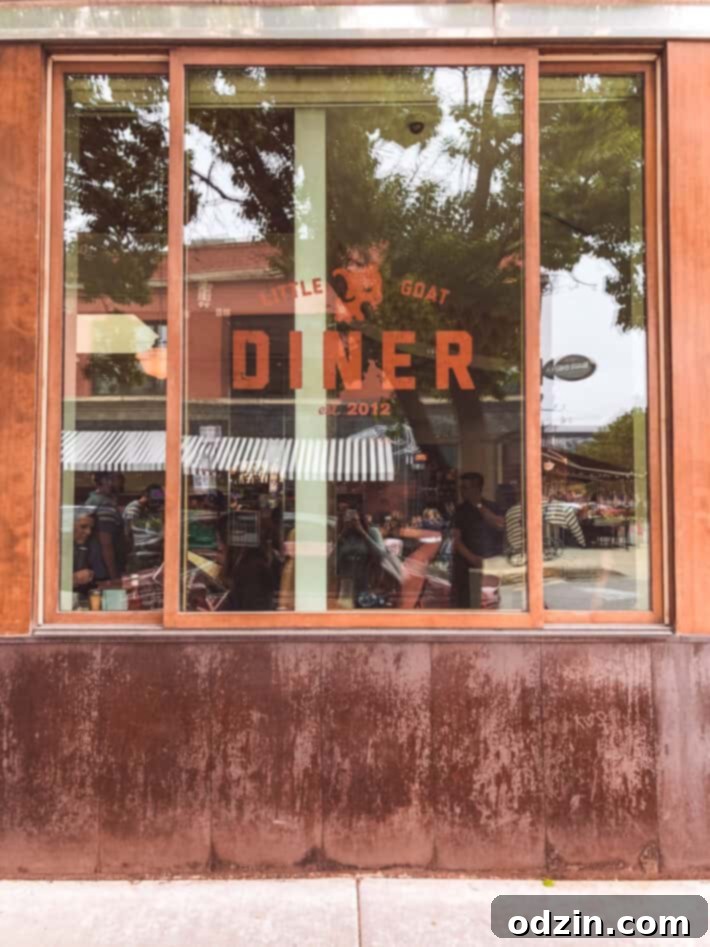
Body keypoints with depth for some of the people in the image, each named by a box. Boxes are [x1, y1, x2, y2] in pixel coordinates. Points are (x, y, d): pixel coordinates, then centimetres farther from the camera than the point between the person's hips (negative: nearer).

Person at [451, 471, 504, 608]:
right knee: (463, 603, -3)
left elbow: (501, 525, -10)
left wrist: (480, 506, -10)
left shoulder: (491, 507, 7)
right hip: (466, 564, 0)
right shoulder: (460, 510, 4)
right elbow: (456, 539, -3)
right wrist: (472, 558, -16)